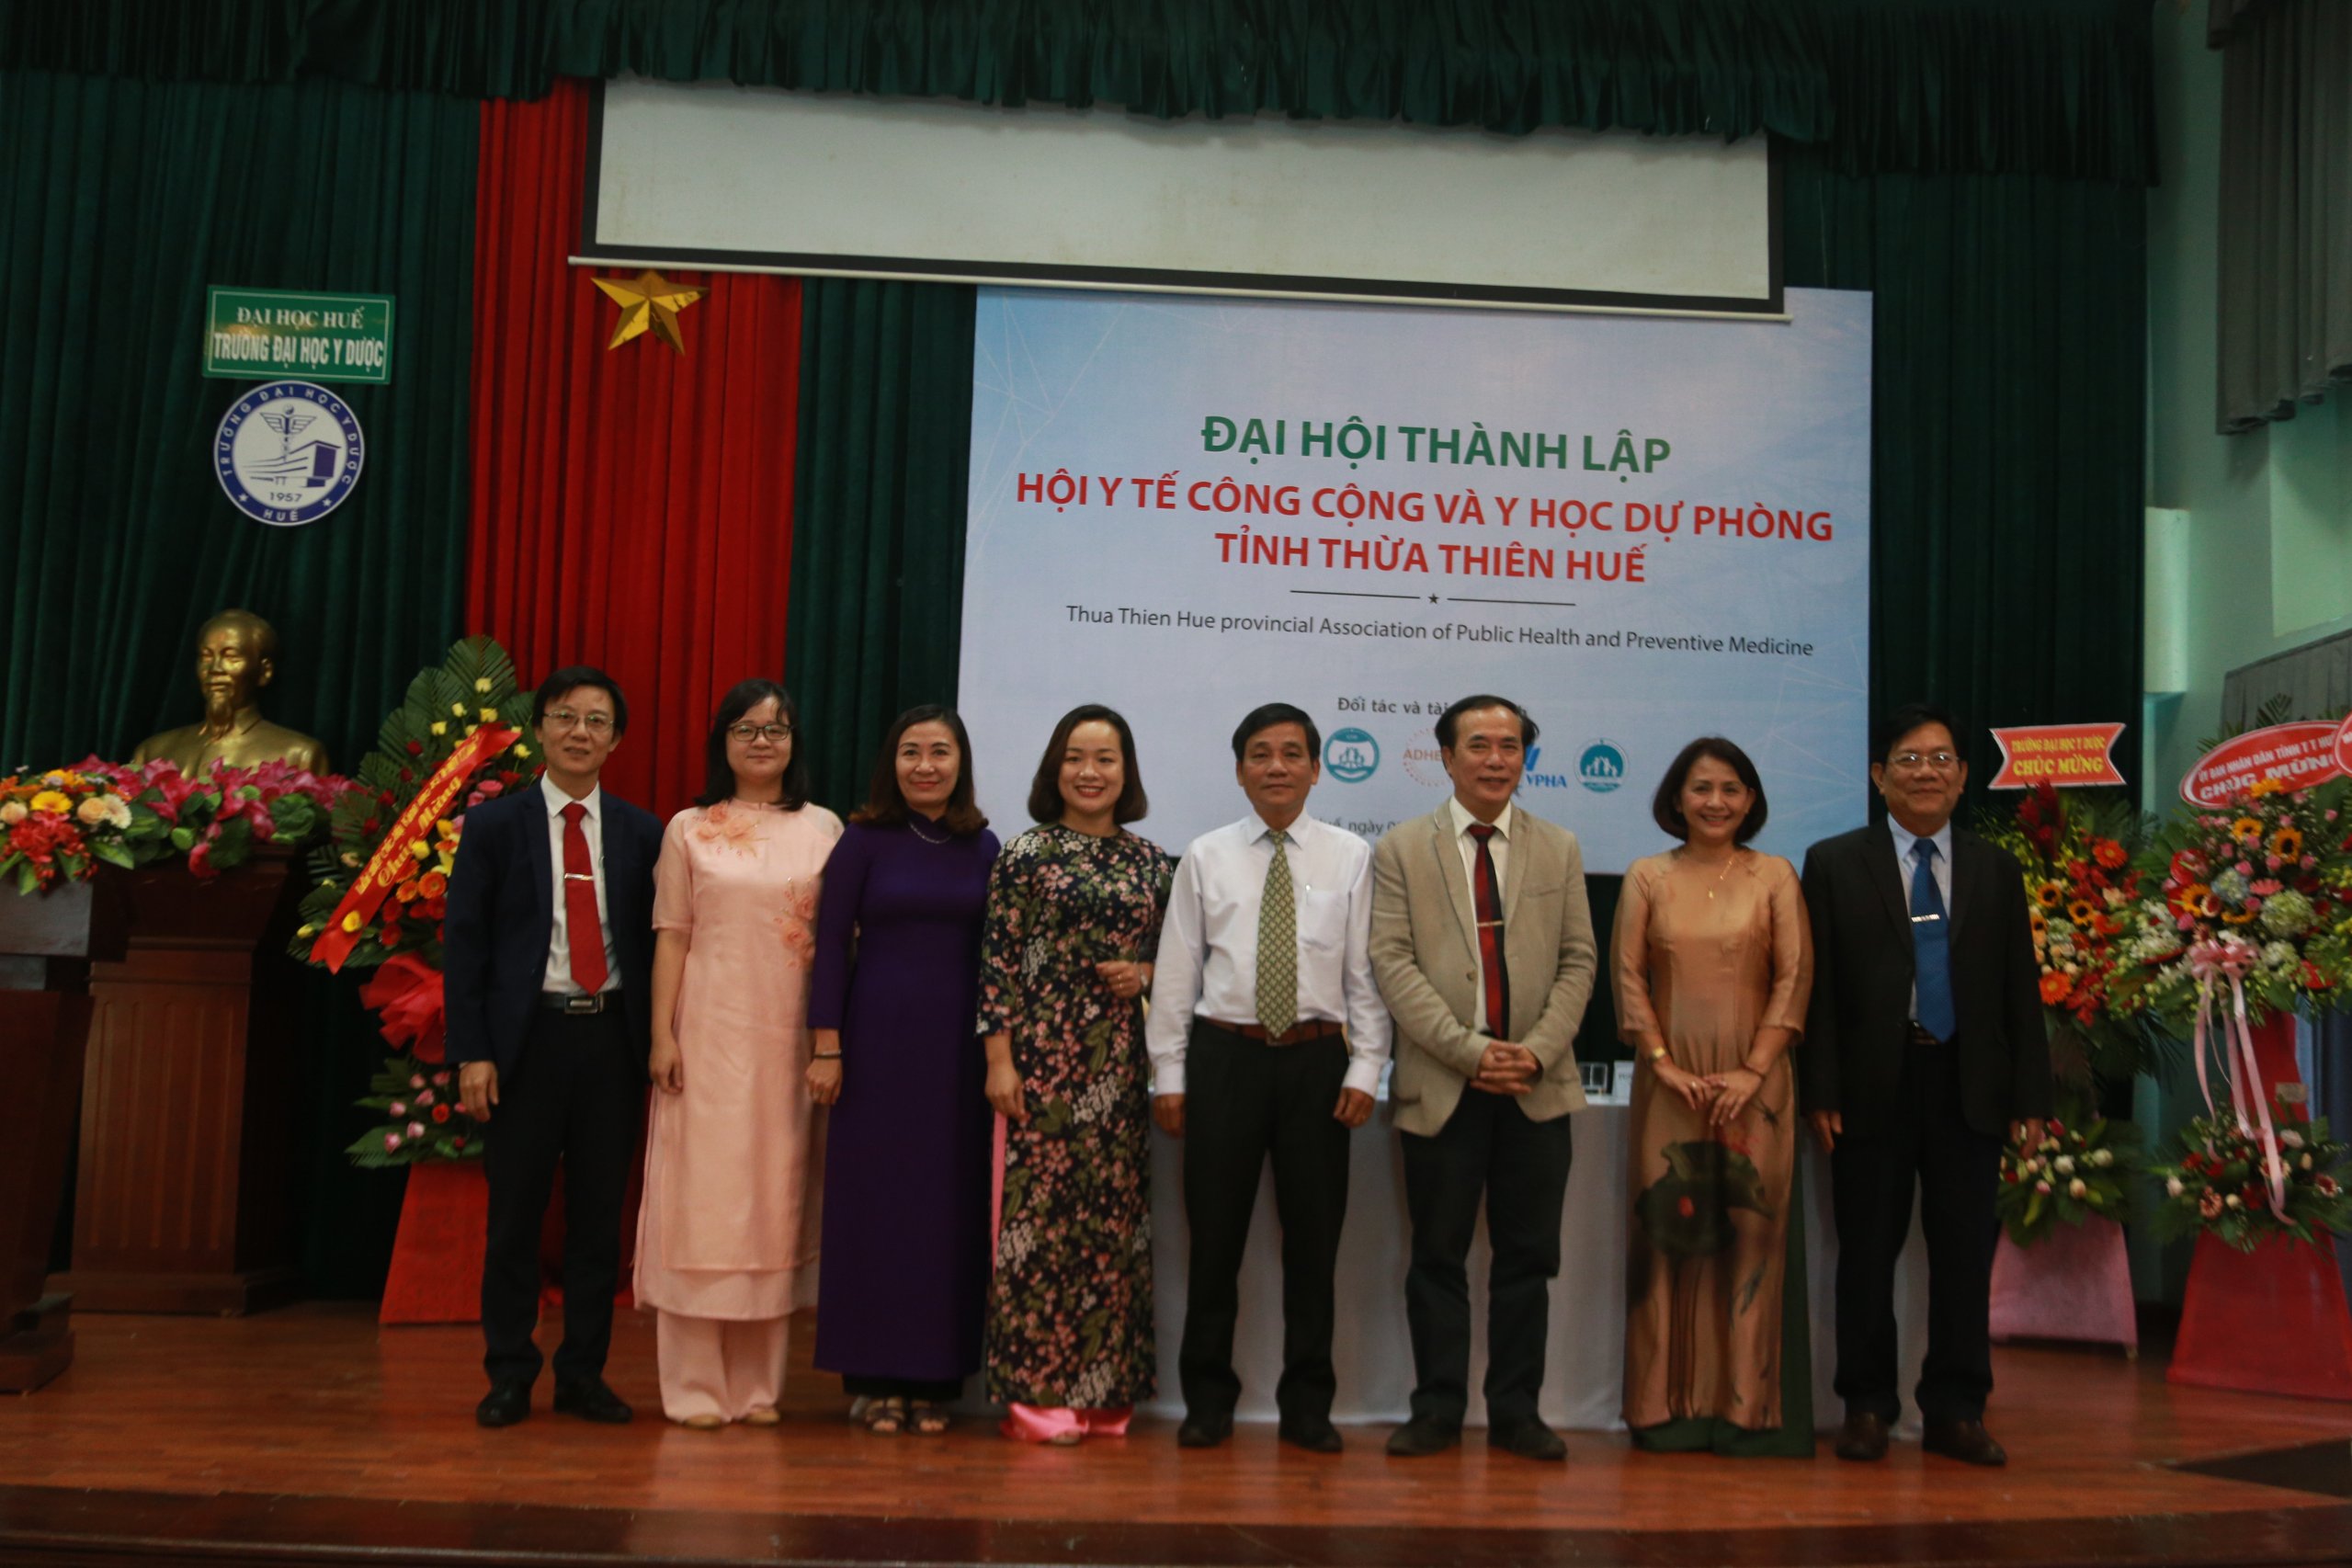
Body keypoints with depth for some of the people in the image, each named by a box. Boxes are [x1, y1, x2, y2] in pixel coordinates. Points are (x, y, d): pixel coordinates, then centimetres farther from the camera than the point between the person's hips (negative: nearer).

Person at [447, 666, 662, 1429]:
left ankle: (583, 1373, 18)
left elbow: (653, 943, 7)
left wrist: (654, 1045, 0)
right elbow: (463, 943, 0)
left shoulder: (642, 833, 7)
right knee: (515, 1213, 5)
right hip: (527, 1034, -1)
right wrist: (472, 1053, -7)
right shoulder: (494, 824, 3)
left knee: (599, 1214, 7)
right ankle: (509, 1375, 17)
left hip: (611, 1036, 2)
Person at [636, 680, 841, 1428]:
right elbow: (671, 936, 2)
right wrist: (663, 1035, -6)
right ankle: (695, 1386, 6)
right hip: (710, 1031, -1)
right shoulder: (689, 829, 6)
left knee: (777, 1196, 5)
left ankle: (758, 1383, 14)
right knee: (702, 1193, -1)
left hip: (790, 1037, 2)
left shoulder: (823, 829, 8)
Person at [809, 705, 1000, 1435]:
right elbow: (831, 943, -2)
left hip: (957, 1044, 2)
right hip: (877, 1038, -2)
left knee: (951, 1205, 5)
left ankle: (935, 1377, 15)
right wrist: (826, 1047, -7)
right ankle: (876, 1377, 12)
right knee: (873, 1199, 2)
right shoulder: (864, 841, 0)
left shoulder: (983, 848, 6)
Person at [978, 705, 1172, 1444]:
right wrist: (999, 1058, -9)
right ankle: (1036, 1390, 6)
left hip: (1119, 1059, 4)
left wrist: (1144, 974, -4)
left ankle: (1104, 1389, 16)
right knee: (1038, 1207, -3)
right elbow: (997, 961, -4)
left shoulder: (1151, 862, 10)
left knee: (1113, 1211, 6)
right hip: (1043, 1051, -4)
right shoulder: (1026, 854, -1)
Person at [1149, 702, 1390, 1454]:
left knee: (1313, 1237, 6)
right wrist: (1168, 1074, 2)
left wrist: (1365, 1069, -4)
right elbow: (1176, 970, 5)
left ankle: (1307, 1405, 19)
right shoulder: (1206, 857, 5)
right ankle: (1207, 1399, 19)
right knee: (1215, 1234, 5)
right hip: (1224, 1056, 0)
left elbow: (1367, 971, 3)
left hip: (1317, 1060, 0)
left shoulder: (1350, 857, 4)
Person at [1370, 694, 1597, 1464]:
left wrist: (1537, 1051, -9)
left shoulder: (1559, 849, 11)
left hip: (1537, 1084, 2)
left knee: (1529, 1255, 7)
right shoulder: (1401, 849, 3)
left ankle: (1515, 1412, 17)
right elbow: (1391, 962, -5)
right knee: (1438, 1255, 5)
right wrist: (1468, 1051, -14)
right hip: (1441, 1084, -2)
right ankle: (1437, 1409, 16)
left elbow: (1579, 960, 7)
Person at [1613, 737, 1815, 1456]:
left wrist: (1755, 1070, -9)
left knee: (1752, 1235, 0)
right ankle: (1670, 1405, 10)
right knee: (1670, 1234, 1)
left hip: (1753, 1084, 0)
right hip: (1671, 1082, 0)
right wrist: (1664, 1062, -8)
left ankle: (1746, 1405, 9)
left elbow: (1794, 975, 0)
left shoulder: (1774, 876, 5)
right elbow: (1628, 976, 2)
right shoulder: (1646, 877, 6)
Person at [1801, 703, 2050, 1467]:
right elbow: (1818, 987, -1)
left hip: (1968, 1086, 2)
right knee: (1867, 1251, 5)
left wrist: (2030, 1096, 2)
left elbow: (2021, 988, 9)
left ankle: (1955, 1410, 15)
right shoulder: (1834, 863, 3)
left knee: (1965, 1251, 5)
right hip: (1873, 1085, -2)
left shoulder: (1996, 870, 11)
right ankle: (1866, 1406, 15)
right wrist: (1820, 1091, -8)